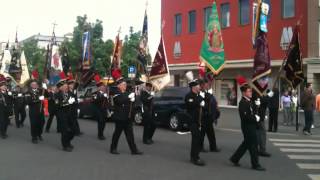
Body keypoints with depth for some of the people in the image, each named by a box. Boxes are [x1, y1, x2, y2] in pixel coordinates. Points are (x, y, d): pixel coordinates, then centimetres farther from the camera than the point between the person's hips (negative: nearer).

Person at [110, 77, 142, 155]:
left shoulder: (127, 93, 13)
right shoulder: (116, 94, -8)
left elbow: (132, 100, 11)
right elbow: (120, 101, -26)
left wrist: (133, 99, -10)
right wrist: (128, 97, -30)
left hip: (128, 117, 6)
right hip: (120, 117, -6)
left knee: (130, 133, 6)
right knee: (117, 132, 4)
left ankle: (134, 150, 6)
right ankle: (113, 149, 19)